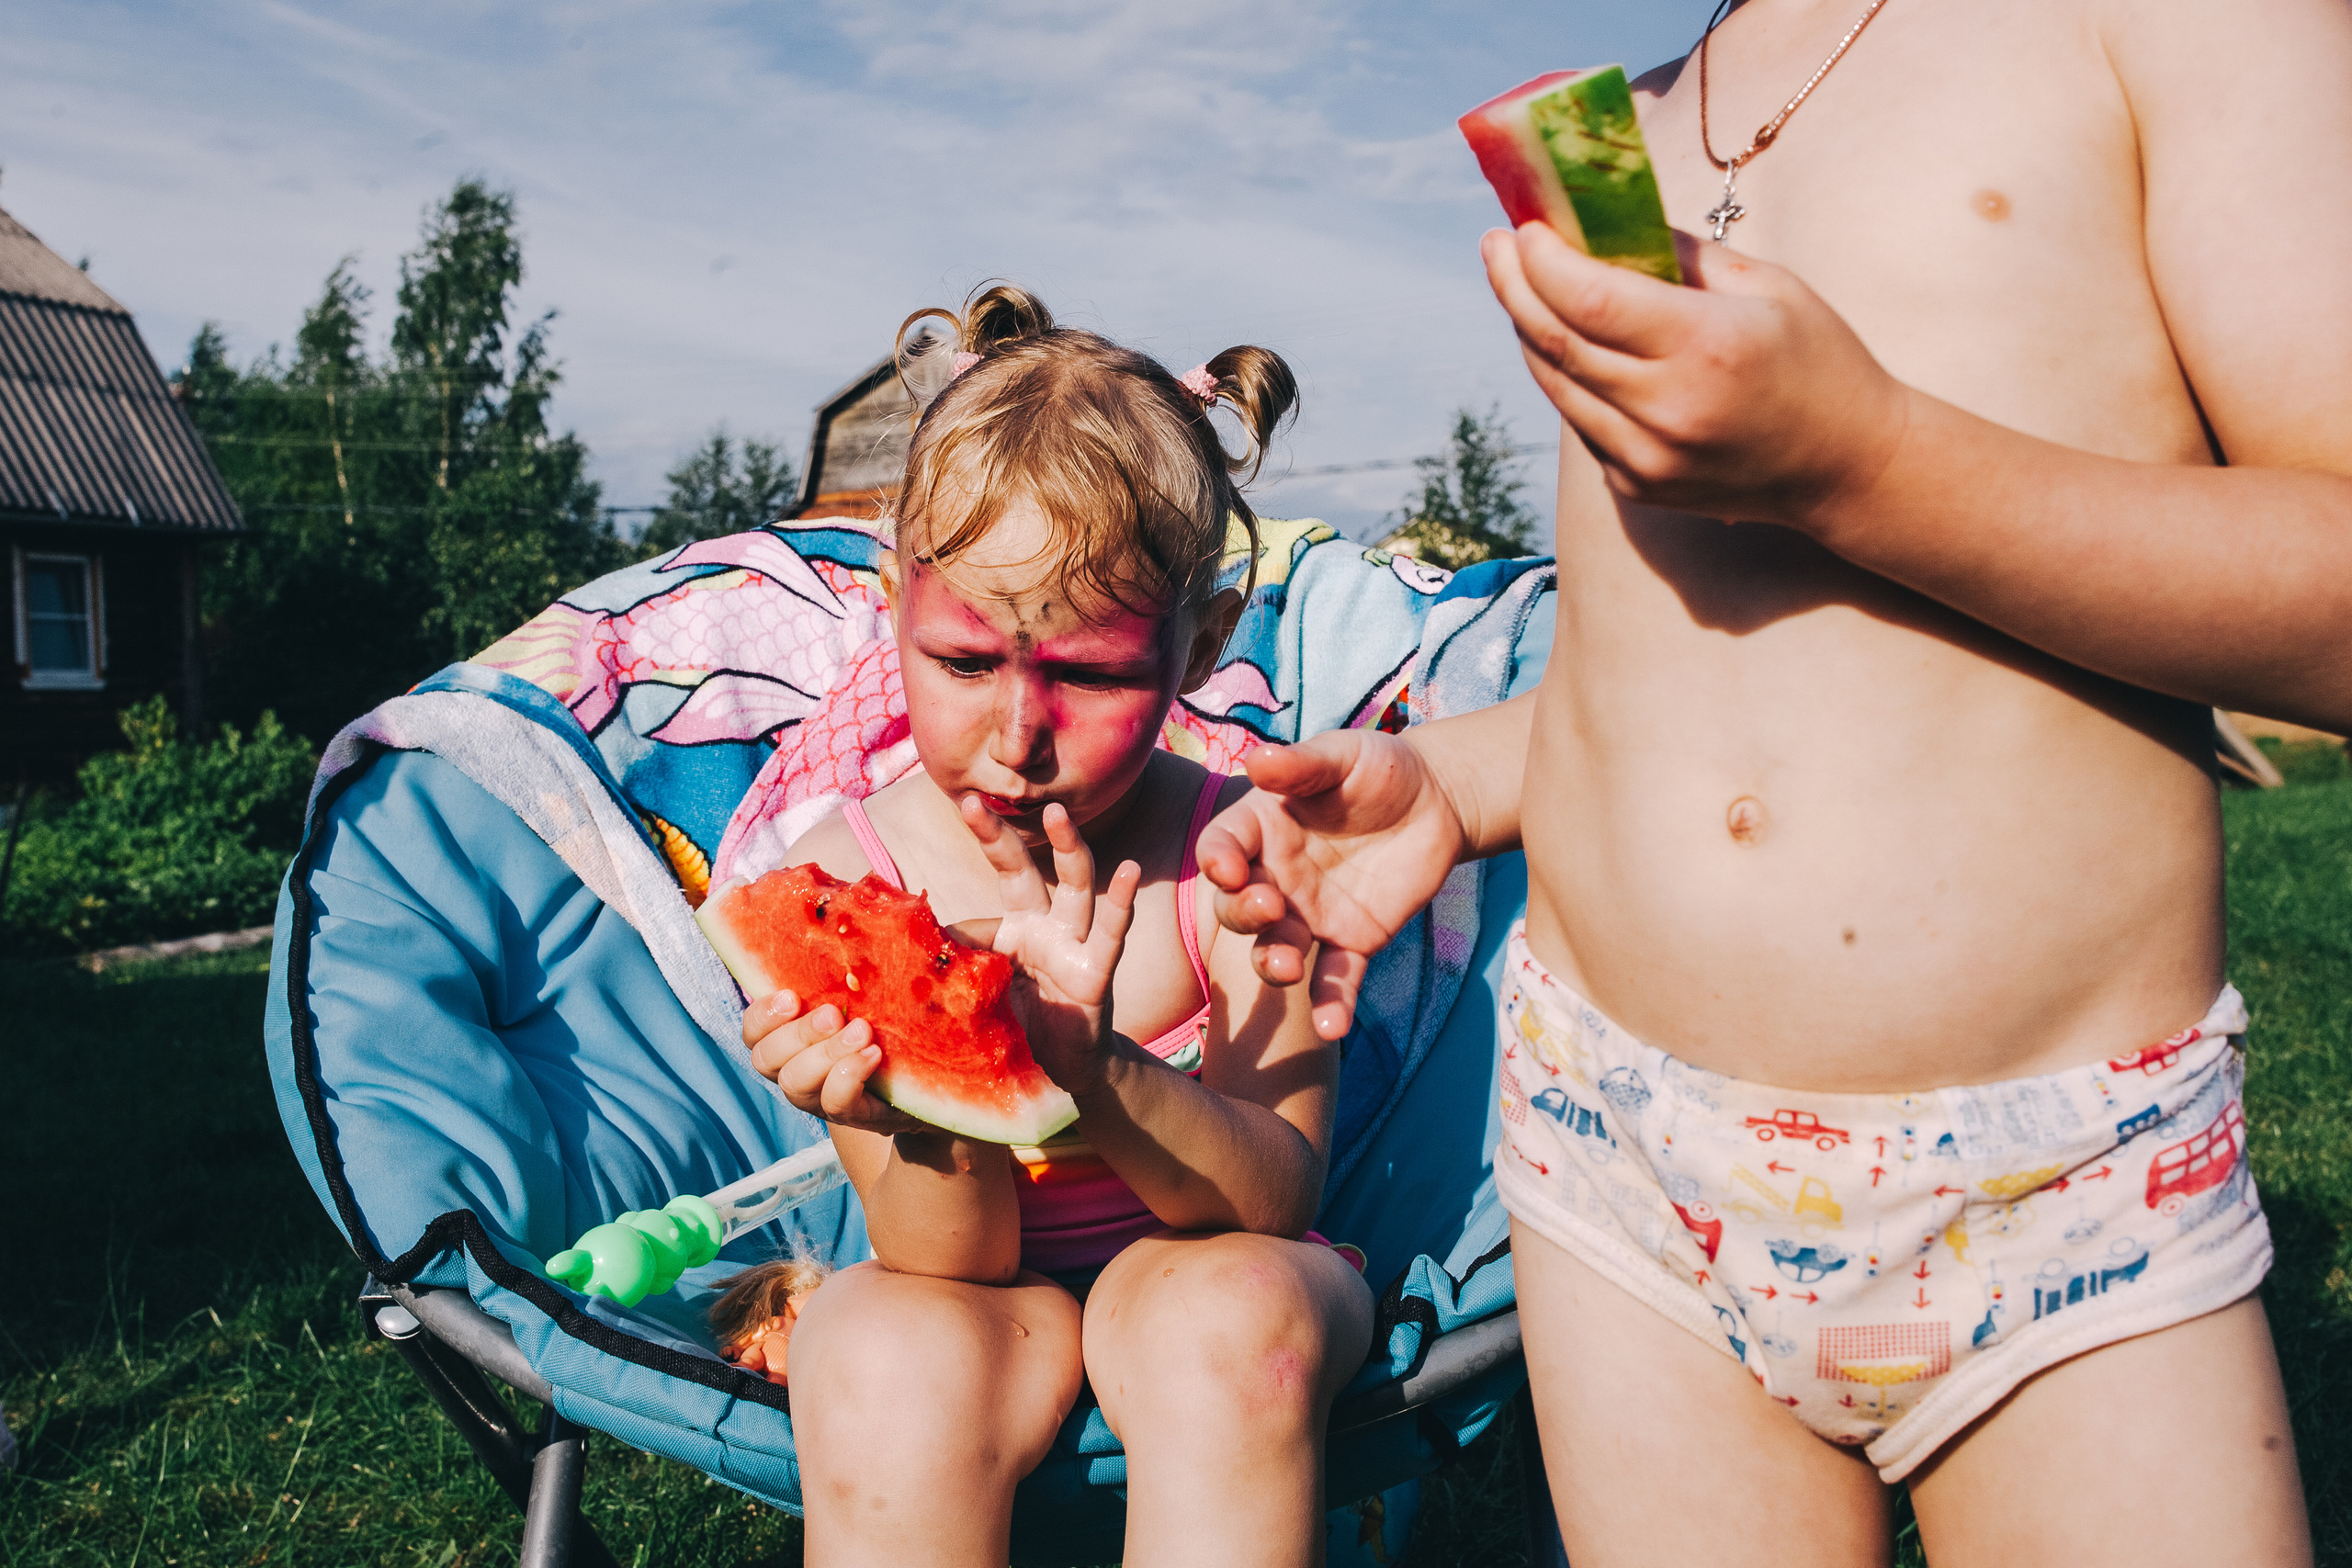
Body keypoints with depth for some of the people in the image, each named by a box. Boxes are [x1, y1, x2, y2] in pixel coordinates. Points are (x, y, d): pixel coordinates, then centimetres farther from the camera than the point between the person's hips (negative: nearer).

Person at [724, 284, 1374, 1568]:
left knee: (1235, 1313, -34)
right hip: (982, 1291, 0)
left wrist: (1101, 1081, -40)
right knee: (886, 1362, -33)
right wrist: (929, 1118, -40)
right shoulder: (849, 875, -15)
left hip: (1195, 1276, 0)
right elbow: (947, 1260, -15)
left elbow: (1278, 1198, -19)